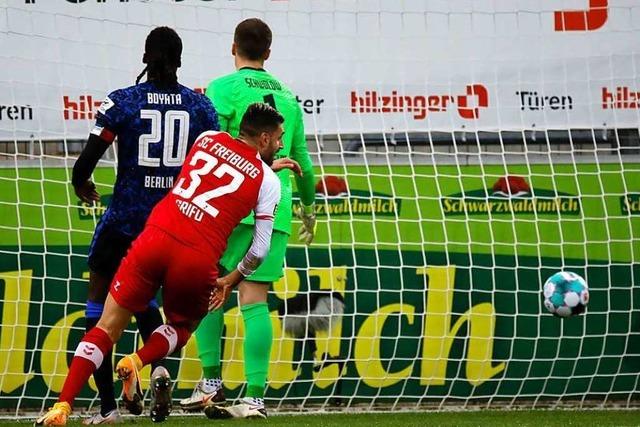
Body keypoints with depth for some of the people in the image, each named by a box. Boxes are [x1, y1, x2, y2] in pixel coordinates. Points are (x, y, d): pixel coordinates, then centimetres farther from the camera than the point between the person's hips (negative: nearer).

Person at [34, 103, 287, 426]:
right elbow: (260, 249, 10)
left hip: (155, 239, 2)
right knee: (182, 327, 27)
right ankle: (136, 362, -2)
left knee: (107, 328, 8)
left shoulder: (208, 138, 17)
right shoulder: (268, 181, 8)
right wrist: (232, 280, 28)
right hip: (198, 260, -2)